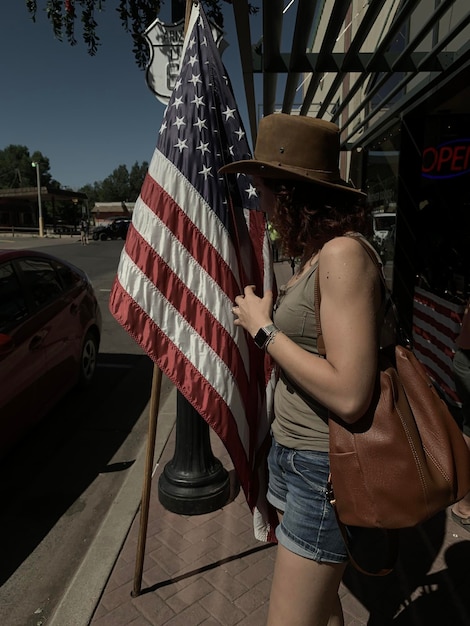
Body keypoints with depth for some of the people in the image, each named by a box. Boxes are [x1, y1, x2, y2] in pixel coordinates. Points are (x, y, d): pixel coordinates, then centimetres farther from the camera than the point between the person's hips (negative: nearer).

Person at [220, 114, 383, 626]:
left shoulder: (343, 253, -21)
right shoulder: (314, 254, 7)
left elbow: (349, 396, -27)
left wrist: (264, 329, -19)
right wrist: (261, 319, 2)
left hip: (324, 467, -9)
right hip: (291, 450, 9)